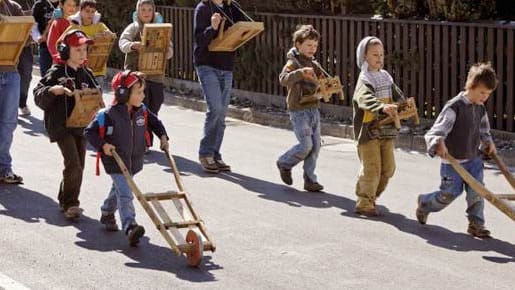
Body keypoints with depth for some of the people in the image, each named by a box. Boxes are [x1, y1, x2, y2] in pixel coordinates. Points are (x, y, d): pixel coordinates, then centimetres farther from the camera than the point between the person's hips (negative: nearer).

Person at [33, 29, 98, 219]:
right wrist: (52, 90, -26)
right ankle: (70, 204, -6)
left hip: (81, 125, 6)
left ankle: (65, 201, 26)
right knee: (73, 165, -16)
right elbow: (38, 95, -8)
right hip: (61, 125, -6)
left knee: (78, 166, 10)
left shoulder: (86, 74, 12)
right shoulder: (56, 73, -6)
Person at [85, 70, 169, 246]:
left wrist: (162, 136, 4)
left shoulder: (142, 111, -3)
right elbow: (90, 132, -14)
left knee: (119, 190, 25)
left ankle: (107, 214, 49)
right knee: (125, 194, -18)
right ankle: (130, 227, -27)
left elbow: (154, 122, 17)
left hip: (133, 161, 7)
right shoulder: (109, 115, -21)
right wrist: (102, 145, -24)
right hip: (115, 162, -7)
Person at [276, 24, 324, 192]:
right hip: (299, 110, -7)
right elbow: (284, 79, -26)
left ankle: (310, 179, 10)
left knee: (315, 145, 3)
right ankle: (284, 163, 12)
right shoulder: (293, 62, -8)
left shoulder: (313, 65, 16)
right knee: (306, 145, -13)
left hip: (313, 108, 7)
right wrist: (300, 72, -40)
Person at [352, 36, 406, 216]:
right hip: (368, 131, -7)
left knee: (388, 168, 10)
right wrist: (383, 107, -50)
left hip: (386, 131, 7)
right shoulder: (364, 81, -12)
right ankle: (364, 204, 2)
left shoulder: (386, 77, 12)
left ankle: (371, 196, 28)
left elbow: (397, 95, 7)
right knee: (372, 168, -8)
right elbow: (367, 99, -32)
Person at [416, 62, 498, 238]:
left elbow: (484, 131, 23)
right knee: (449, 194, 3)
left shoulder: (480, 108, 5)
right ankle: (424, 204, 30)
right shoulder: (455, 107, -19)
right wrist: (439, 144, -42)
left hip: (473, 159, 6)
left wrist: (488, 143, 5)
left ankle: (476, 223, 8)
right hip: (453, 161, -6)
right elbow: (435, 132, -23)